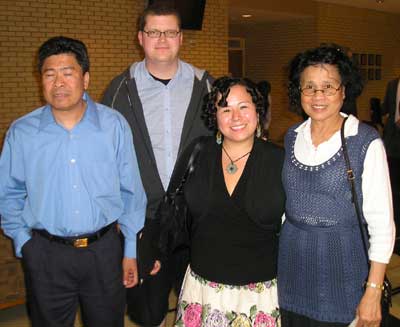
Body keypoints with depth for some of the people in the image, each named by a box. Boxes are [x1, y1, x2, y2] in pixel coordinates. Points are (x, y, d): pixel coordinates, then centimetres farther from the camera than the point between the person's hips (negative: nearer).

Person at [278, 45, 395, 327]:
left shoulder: (366, 142, -12)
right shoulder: (292, 137, 4)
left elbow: (382, 223, -11)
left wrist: (374, 292, -13)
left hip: (342, 265, -4)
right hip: (292, 260, 4)